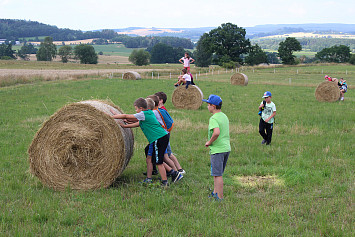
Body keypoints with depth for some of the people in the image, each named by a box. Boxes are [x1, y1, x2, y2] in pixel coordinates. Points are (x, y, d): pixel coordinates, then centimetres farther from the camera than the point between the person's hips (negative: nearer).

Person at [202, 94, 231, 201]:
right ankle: (215, 193, 30)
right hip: (227, 148, 9)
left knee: (217, 174, -2)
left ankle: (220, 198, 2)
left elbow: (217, 132, -32)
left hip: (217, 149, -9)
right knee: (217, 173, 21)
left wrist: (209, 142, -17)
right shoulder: (224, 116, 12)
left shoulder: (214, 118, -16)